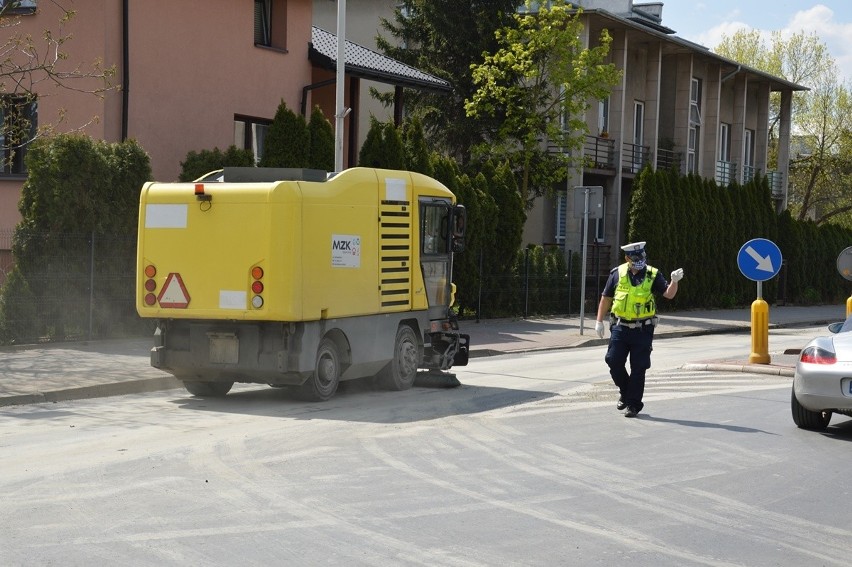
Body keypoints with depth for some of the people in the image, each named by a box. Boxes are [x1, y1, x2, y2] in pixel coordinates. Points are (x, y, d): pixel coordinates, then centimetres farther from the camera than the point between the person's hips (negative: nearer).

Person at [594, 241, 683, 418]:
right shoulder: (617, 274, 2)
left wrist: (674, 281, -29)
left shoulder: (653, 275, -1)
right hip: (620, 327, 2)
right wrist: (599, 321, 8)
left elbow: (668, 294, -9)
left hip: (643, 329, -2)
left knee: (638, 368, 1)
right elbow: (606, 297, 9)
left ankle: (633, 404, 11)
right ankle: (625, 392, 24)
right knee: (613, 361, -1)